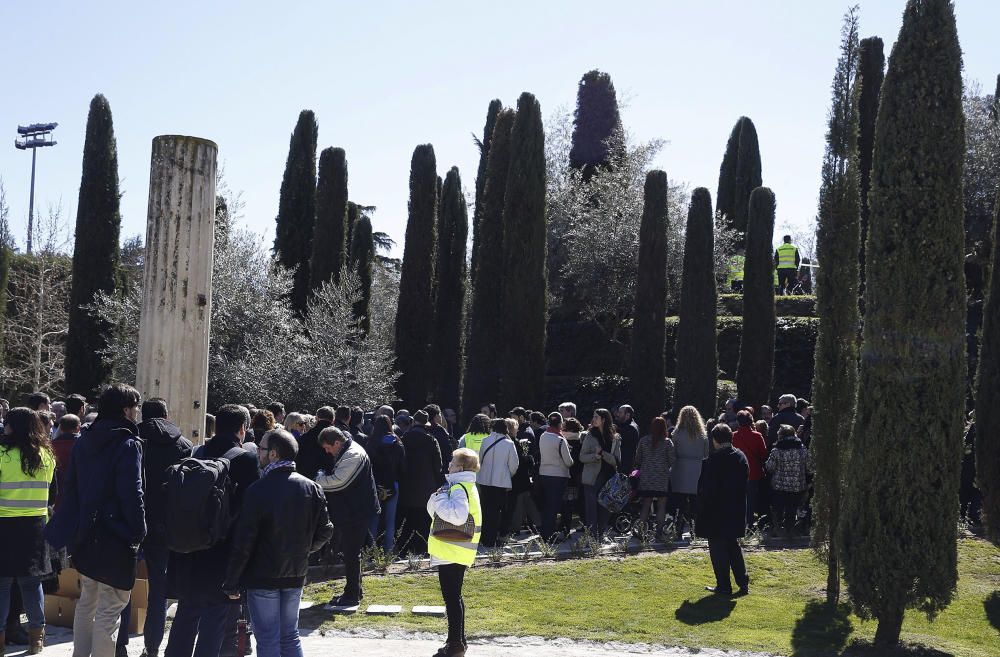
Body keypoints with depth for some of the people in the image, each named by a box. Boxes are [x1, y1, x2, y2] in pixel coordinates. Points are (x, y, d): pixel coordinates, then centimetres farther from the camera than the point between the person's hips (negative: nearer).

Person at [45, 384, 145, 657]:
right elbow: (132, 494, -18)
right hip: (115, 538, -8)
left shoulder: (84, 441, 9)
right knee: (109, 609, -3)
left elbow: (71, 486, 13)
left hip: (85, 534, 8)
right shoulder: (128, 444, -14)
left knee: (86, 601, 20)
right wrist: (139, 532, -10)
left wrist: (73, 527, 17)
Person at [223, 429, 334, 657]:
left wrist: (231, 583, -8)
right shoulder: (311, 488, -1)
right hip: (295, 576, 5)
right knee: (290, 637, 16)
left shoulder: (258, 490, -17)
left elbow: (243, 542, -16)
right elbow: (325, 531, 2)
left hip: (262, 577, -5)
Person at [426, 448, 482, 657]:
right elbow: (433, 510, 18)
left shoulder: (459, 488, -16)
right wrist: (438, 499, 0)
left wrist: (440, 499, -21)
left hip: (452, 553, -10)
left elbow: (457, 515, -33)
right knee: (454, 596, 18)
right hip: (455, 552, 10)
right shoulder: (460, 485, 15)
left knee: (452, 597, -5)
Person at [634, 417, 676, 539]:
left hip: (645, 478, 2)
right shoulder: (667, 442, -6)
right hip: (662, 478, -2)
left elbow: (637, 459, 9)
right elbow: (672, 460, -4)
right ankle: (659, 533, -1)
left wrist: (639, 469, 27)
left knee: (645, 506, 8)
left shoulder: (643, 440, 1)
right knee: (661, 506, 4)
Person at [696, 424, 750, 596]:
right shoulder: (741, 457, 3)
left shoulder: (713, 461, -18)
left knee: (718, 550, 3)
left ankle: (724, 586, 6)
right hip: (736, 513, 7)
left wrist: (702, 512, -6)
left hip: (716, 513, -7)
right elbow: (744, 486, 10)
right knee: (733, 547, 19)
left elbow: (706, 490, -16)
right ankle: (743, 582, 18)